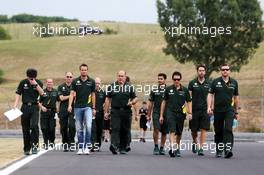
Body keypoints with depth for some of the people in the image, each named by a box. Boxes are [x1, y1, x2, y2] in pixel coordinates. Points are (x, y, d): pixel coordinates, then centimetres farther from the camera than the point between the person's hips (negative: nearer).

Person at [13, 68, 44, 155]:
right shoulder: (23, 82, 2)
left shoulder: (39, 83, 2)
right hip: (25, 107, 1)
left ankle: (34, 145, -13)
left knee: (34, 125, -19)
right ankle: (26, 149, 14)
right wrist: (15, 105, -7)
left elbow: (41, 93, -11)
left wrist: (36, 84, -21)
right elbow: (18, 94, 3)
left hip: (34, 107, -1)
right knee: (25, 129, 5)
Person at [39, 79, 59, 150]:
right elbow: (39, 102, 6)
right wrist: (42, 107, -12)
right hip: (44, 112, -1)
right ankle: (46, 142, 8)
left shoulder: (55, 92, 9)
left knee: (52, 128, -4)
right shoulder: (43, 92, 4)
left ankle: (52, 141, 13)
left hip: (53, 112, 1)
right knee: (44, 128, -2)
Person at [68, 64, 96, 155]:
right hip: (78, 107, 1)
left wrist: (94, 108, 9)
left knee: (88, 126, -17)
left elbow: (93, 95, 10)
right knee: (79, 128, 6)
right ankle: (80, 147, 13)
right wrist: (70, 105, -14)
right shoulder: (75, 81, 5)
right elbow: (72, 94, 0)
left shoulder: (91, 81, 5)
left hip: (88, 107, -1)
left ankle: (87, 146, -9)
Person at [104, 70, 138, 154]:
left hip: (126, 112, 1)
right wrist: (106, 112, 5)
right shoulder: (111, 86, 11)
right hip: (115, 111, -1)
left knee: (125, 131, 5)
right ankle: (114, 145, -29)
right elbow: (107, 99, 11)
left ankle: (123, 148, 15)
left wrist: (132, 102, -10)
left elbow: (135, 98, 14)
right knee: (115, 129, -16)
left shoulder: (130, 87, 12)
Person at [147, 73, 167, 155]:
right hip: (156, 113, 0)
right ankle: (156, 146, -6)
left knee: (164, 132, 5)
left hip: (166, 114, 0)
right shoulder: (154, 91, 9)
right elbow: (150, 103, 13)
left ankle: (162, 148, 17)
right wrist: (148, 115, 11)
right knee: (156, 129, -17)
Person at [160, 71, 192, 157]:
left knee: (179, 133, 11)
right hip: (170, 113, -2)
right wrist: (161, 115, 8)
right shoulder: (168, 89, 5)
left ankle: (178, 148, 30)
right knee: (172, 131, -18)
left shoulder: (184, 90, 6)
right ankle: (172, 148, -27)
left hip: (181, 114, 2)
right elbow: (164, 102, 10)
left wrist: (189, 113, -4)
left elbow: (189, 102, 10)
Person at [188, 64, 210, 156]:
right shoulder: (192, 83, 4)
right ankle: (195, 142, 35)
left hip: (204, 110, 0)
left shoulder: (208, 83, 6)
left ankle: (201, 148, -5)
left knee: (204, 129, -7)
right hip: (194, 110, 0)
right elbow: (189, 97, 3)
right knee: (194, 129, 7)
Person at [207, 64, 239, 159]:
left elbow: (236, 97, 14)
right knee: (218, 132, 8)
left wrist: (236, 112, 16)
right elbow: (210, 95, 1)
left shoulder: (234, 82, 7)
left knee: (228, 129, -16)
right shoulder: (215, 82, 3)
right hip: (218, 110, 1)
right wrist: (209, 107, -12)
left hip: (229, 110, -1)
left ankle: (228, 150, -23)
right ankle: (219, 151, 21)